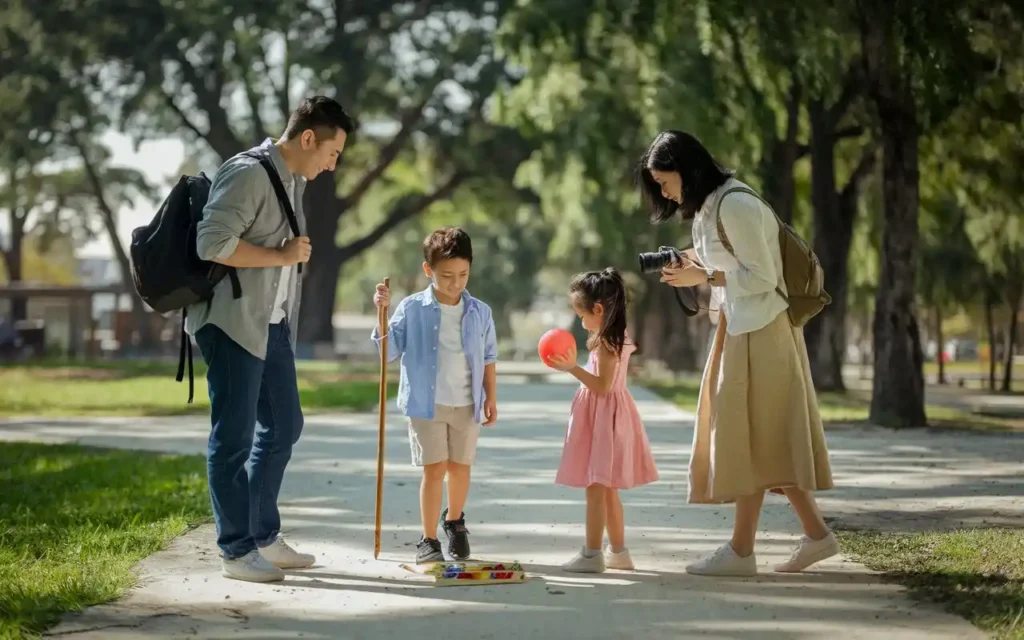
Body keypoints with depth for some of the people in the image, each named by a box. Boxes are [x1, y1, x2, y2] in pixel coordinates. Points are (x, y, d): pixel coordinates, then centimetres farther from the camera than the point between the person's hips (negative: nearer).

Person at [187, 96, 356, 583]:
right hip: (232, 323, -10)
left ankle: (264, 537, 26)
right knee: (234, 437, -3)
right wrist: (283, 256, -18)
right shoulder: (248, 174, -16)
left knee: (283, 426, 15)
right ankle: (236, 551, 5)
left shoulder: (294, 182, 15)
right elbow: (212, 243, -25)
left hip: (272, 323, 10)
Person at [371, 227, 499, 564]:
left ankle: (454, 522, 38)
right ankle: (428, 541, 5)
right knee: (434, 469, -4)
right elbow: (389, 351, -6)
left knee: (460, 467, 12)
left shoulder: (480, 313, 2)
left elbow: (489, 358, 8)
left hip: (467, 404, 3)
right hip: (427, 403, -3)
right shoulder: (412, 309, -5)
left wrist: (490, 397, 5)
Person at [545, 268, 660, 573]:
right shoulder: (619, 337, 12)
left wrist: (572, 368, -24)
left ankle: (592, 554, -6)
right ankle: (618, 551, 20)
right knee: (607, 488, 15)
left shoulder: (605, 342, -17)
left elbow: (602, 386, -22)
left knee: (596, 487, -7)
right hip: (609, 414, 10)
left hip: (603, 417, -10)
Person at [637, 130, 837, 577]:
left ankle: (741, 550, -2)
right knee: (764, 439, 10)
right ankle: (815, 532, 14)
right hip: (742, 329, 10)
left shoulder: (734, 204, -17)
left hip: (759, 332, -10)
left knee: (748, 437, -6)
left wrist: (703, 277, -15)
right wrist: (694, 266, 3)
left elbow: (762, 276, -18)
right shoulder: (709, 206, 13)